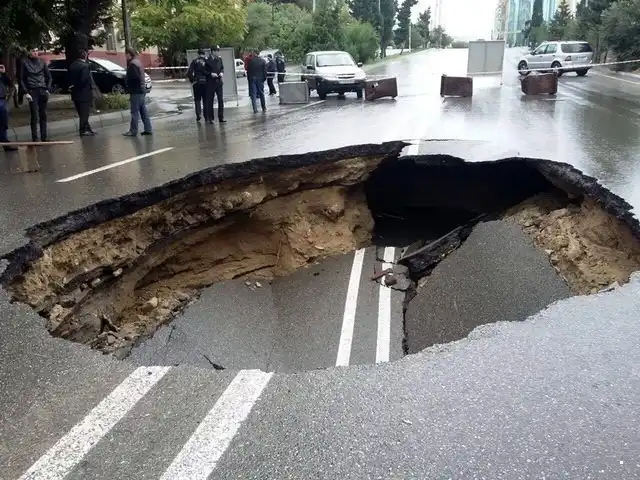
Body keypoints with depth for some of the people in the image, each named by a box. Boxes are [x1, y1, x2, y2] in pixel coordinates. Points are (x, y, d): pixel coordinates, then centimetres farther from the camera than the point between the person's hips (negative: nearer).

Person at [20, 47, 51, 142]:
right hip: (32, 91, -3)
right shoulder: (25, 62, 0)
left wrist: (48, 89, 3)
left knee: (43, 115, 7)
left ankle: (44, 138, 14)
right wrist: (26, 92, -7)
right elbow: (21, 79, 1)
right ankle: (35, 139, -1)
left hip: (43, 91, 3)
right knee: (34, 116, -4)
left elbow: (49, 76, 14)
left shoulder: (41, 62, 8)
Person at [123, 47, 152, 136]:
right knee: (143, 110, 11)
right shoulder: (138, 62, 16)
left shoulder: (132, 64, -15)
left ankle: (133, 131, -1)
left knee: (135, 112, -5)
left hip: (136, 91, -10)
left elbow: (135, 77, -22)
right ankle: (148, 129, 13)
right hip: (141, 90, 10)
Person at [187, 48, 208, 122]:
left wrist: (192, 80, 2)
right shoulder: (207, 61, 1)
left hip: (197, 82, -1)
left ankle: (198, 114, -6)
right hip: (206, 82, 1)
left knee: (197, 99, 10)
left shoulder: (195, 61, -2)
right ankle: (206, 117, 7)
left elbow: (189, 73, -9)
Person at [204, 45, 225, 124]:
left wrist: (222, 73, 0)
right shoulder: (207, 60, -9)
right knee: (210, 101, 5)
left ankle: (221, 118, 6)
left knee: (221, 100, -1)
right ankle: (210, 118, 13)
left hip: (218, 82, 4)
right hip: (210, 83, -4)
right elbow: (204, 71, -6)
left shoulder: (219, 59, 7)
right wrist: (211, 74, -18)